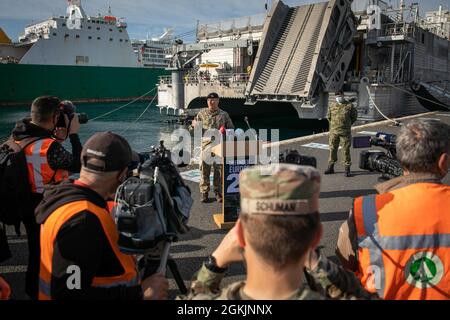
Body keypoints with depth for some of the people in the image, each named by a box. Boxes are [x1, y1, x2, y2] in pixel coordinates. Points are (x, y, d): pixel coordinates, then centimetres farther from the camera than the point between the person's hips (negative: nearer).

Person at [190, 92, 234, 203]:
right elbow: (194, 127, 17)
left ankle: (218, 193, 13)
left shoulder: (224, 114, 11)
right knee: (205, 168, -3)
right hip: (206, 143, 0)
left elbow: (231, 129, 15)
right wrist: (193, 126, -6)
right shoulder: (202, 113, 11)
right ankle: (204, 193, 6)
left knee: (219, 169, 3)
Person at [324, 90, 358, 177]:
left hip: (345, 132, -2)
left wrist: (348, 124, 11)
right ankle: (331, 167, 16)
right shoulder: (332, 106, 6)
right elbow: (328, 117, 20)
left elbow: (354, 116, 10)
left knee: (346, 150, 1)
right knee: (332, 149, 6)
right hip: (333, 132, 3)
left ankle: (347, 169, 7)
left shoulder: (349, 106, 0)